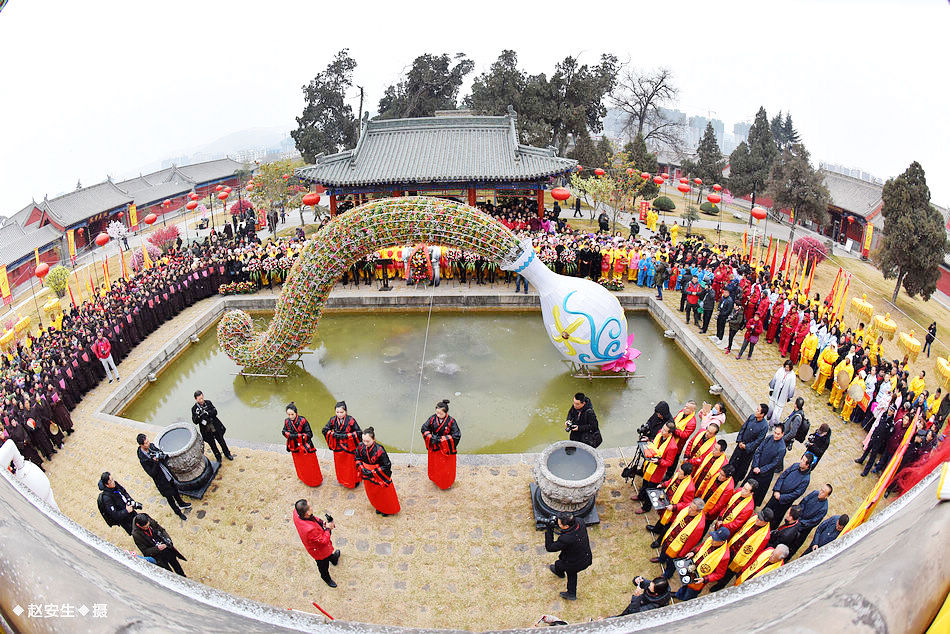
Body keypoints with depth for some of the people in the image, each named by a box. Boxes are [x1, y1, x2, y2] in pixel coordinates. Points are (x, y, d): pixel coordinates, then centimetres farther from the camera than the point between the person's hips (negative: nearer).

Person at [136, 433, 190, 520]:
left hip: (167, 474, 6)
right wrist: (155, 462, -35)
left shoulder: (151, 446, -9)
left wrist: (163, 456, -15)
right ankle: (178, 512, 35)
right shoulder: (143, 460, -29)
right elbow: (152, 474, -26)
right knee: (169, 497, 13)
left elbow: (162, 456, 6)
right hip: (161, 480, -6)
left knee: (175, 489, 26)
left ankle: (181, 504, 51)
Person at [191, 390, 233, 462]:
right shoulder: (194, 408, -11)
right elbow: (195, 422, -14)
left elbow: (215, 412, -11)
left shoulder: (208, 403, -7)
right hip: (207, 431, -1)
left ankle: (227, 453, 39)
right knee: (212, 445, 13)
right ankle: (218, 457, 34)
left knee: (222, 441, 17)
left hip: (216, 428, 1)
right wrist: (198, 415, -34)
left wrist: (207, 412, -29)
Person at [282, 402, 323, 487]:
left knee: (310, 466, 6)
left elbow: (309, 434, -18)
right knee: (300, 466, 20)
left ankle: (315, 481, 27)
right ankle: (304, 480, 44)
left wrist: (297, 435, -27)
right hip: (295, 448, 5)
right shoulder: (287, 421, -5)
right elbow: (284, 431, 11)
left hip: (305, 447, -5)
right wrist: (289, 435, -12)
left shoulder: (302, 421, -20)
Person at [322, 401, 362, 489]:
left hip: (349, 447, -3)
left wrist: (346, 435, -25)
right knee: (340, 466, 19)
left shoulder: (350, 420, -18)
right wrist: (334, 434, -17)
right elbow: (325, 430, -1)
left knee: (351, 466, 9)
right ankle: (342, 481, 42)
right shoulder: (333, 420, -7)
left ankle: (354, 481, 32)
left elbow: (359, 433, -17)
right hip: (338, 447, 4)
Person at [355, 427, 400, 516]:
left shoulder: (379, 450, -32)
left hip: (380, 476, -4)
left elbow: (387, 466, -24)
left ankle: (387, 510, 46)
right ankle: (379, 507, 55)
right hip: (368, 478, 5)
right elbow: (358, 459, 1)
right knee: (372, 494, 25)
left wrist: (372, 472, -25)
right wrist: (362, 468, -17)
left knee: (384, 494, 17)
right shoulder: (360, 446, -18)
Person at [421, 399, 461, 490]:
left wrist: (441, 439, -25)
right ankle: (435, 479, 50)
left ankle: (446, 483, 39)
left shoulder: (451, 421, -22)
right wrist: (431, 437, -21)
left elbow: (456, 436, -22)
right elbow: (424, 429, -3)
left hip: (446, 449, -3)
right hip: (434, 448, 3)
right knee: (434, 465, 22)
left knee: (446, 468, 13)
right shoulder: (433, 418, -12)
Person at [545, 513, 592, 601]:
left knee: (558, 564, 27)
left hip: (576, 564, -5)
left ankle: (560, 573, 59)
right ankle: (571, 594, 48)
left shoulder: (565, 539, -40)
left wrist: (548, 530, -25)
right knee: (572, 573, 33)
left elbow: (549, 548, -25)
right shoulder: (580, 524, -23)